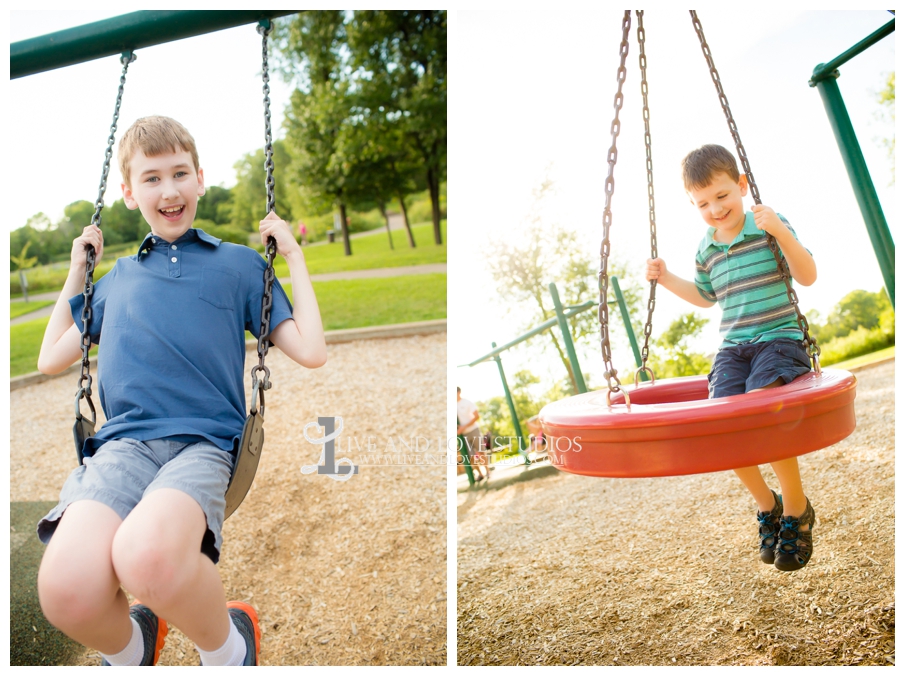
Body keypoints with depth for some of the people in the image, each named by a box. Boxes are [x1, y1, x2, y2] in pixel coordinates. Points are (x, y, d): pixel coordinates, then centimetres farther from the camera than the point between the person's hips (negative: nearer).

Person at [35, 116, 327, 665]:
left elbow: (311, 352, 7)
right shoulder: (118, 278, 24)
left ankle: (229, 649, -5)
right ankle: (129, 646, 7)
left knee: (147, 556, -37)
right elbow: (51, 359, 32)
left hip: (203, 441, -2)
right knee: (67, 588, -29)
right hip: (122, 442, 3)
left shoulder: (239, 263, 15)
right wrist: (77, 271, 29)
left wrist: (294, 255, 10)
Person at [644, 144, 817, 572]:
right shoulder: (706, 251, 12)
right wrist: (667, 279, 16)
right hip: (733, 347, 5)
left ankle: (797, 510, -5)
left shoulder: (769, 227, -1)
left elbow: (808, 277, -8)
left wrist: (781, 233, -21)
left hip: (779, 339, -4)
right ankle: (767, 505, 6)